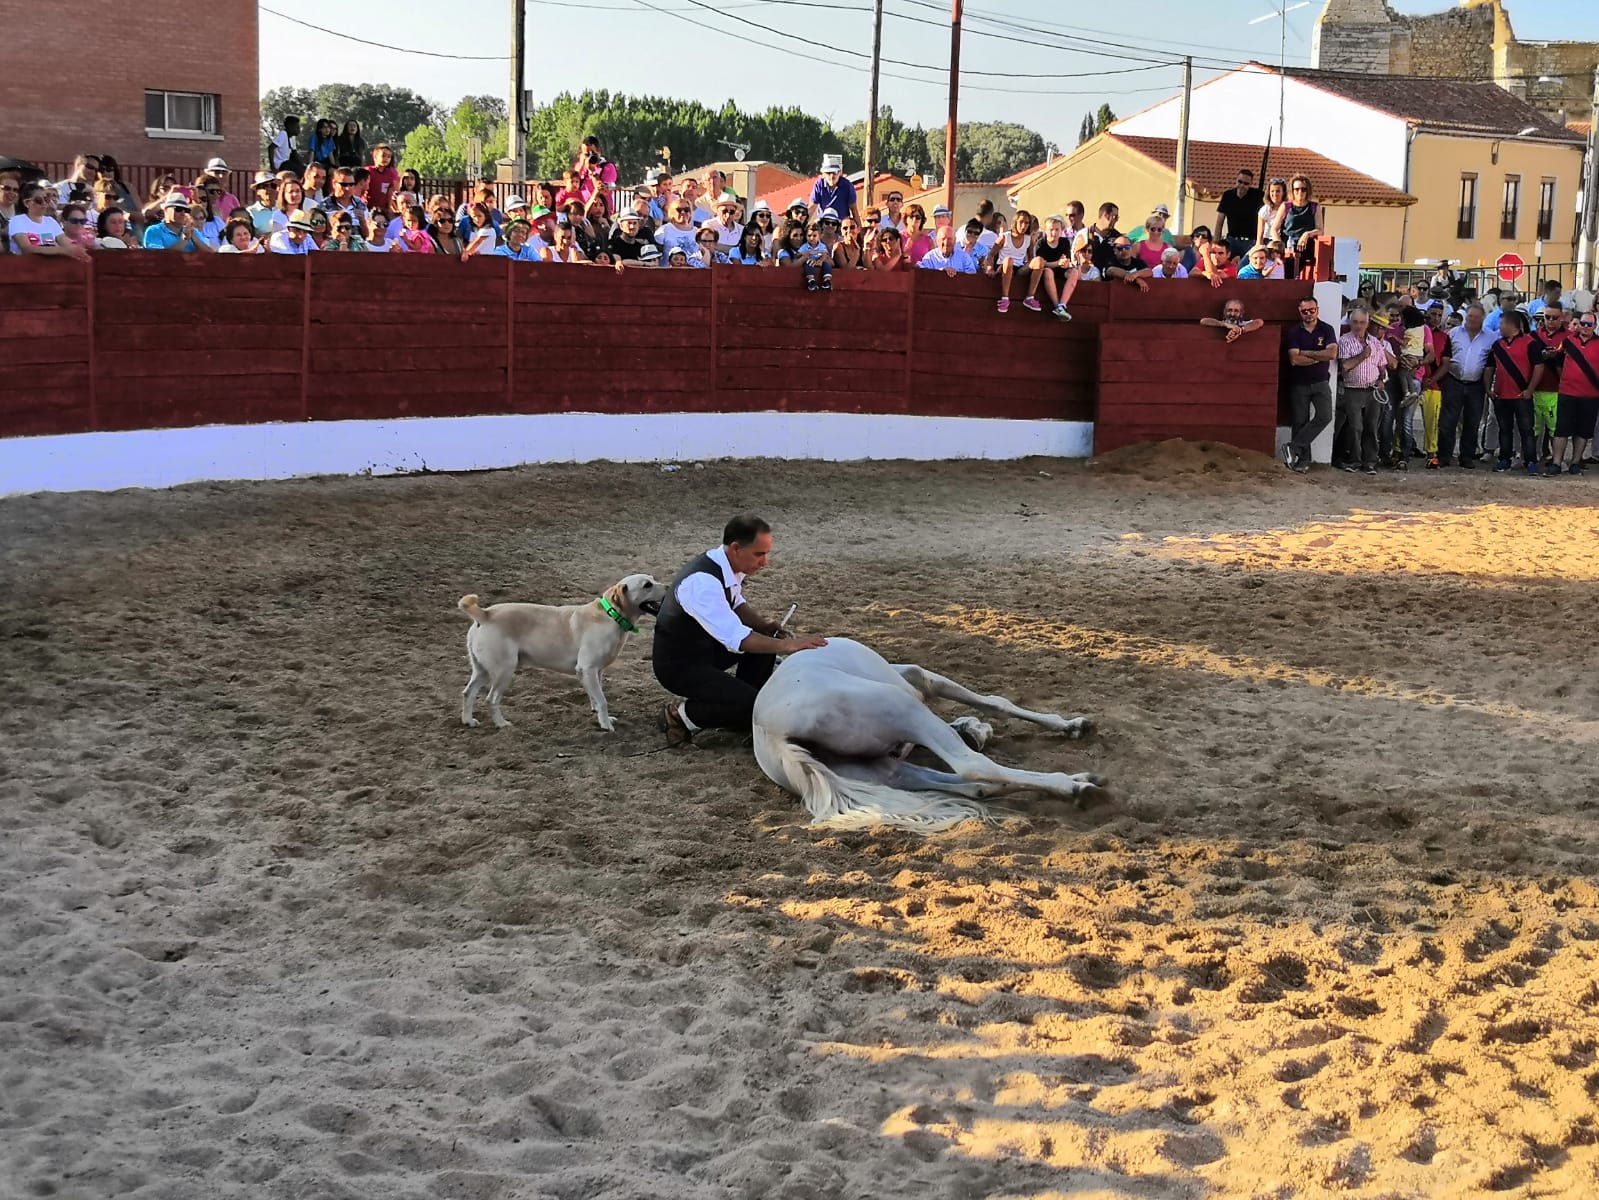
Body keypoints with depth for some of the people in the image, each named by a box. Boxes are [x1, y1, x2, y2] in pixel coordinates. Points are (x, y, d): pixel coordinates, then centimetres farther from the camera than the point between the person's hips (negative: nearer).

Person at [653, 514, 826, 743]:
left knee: (766, 635, 3)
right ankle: (682, 716, -1)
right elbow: (735, 638, -37)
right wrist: (784, 645, -40)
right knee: (753, 706, -19)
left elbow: (736, 605, 15)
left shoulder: (727, 566, -4)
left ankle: (747, 710, 13)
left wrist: (765, 624, -3)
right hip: (678, 665, -9)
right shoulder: (702, 582, -33)